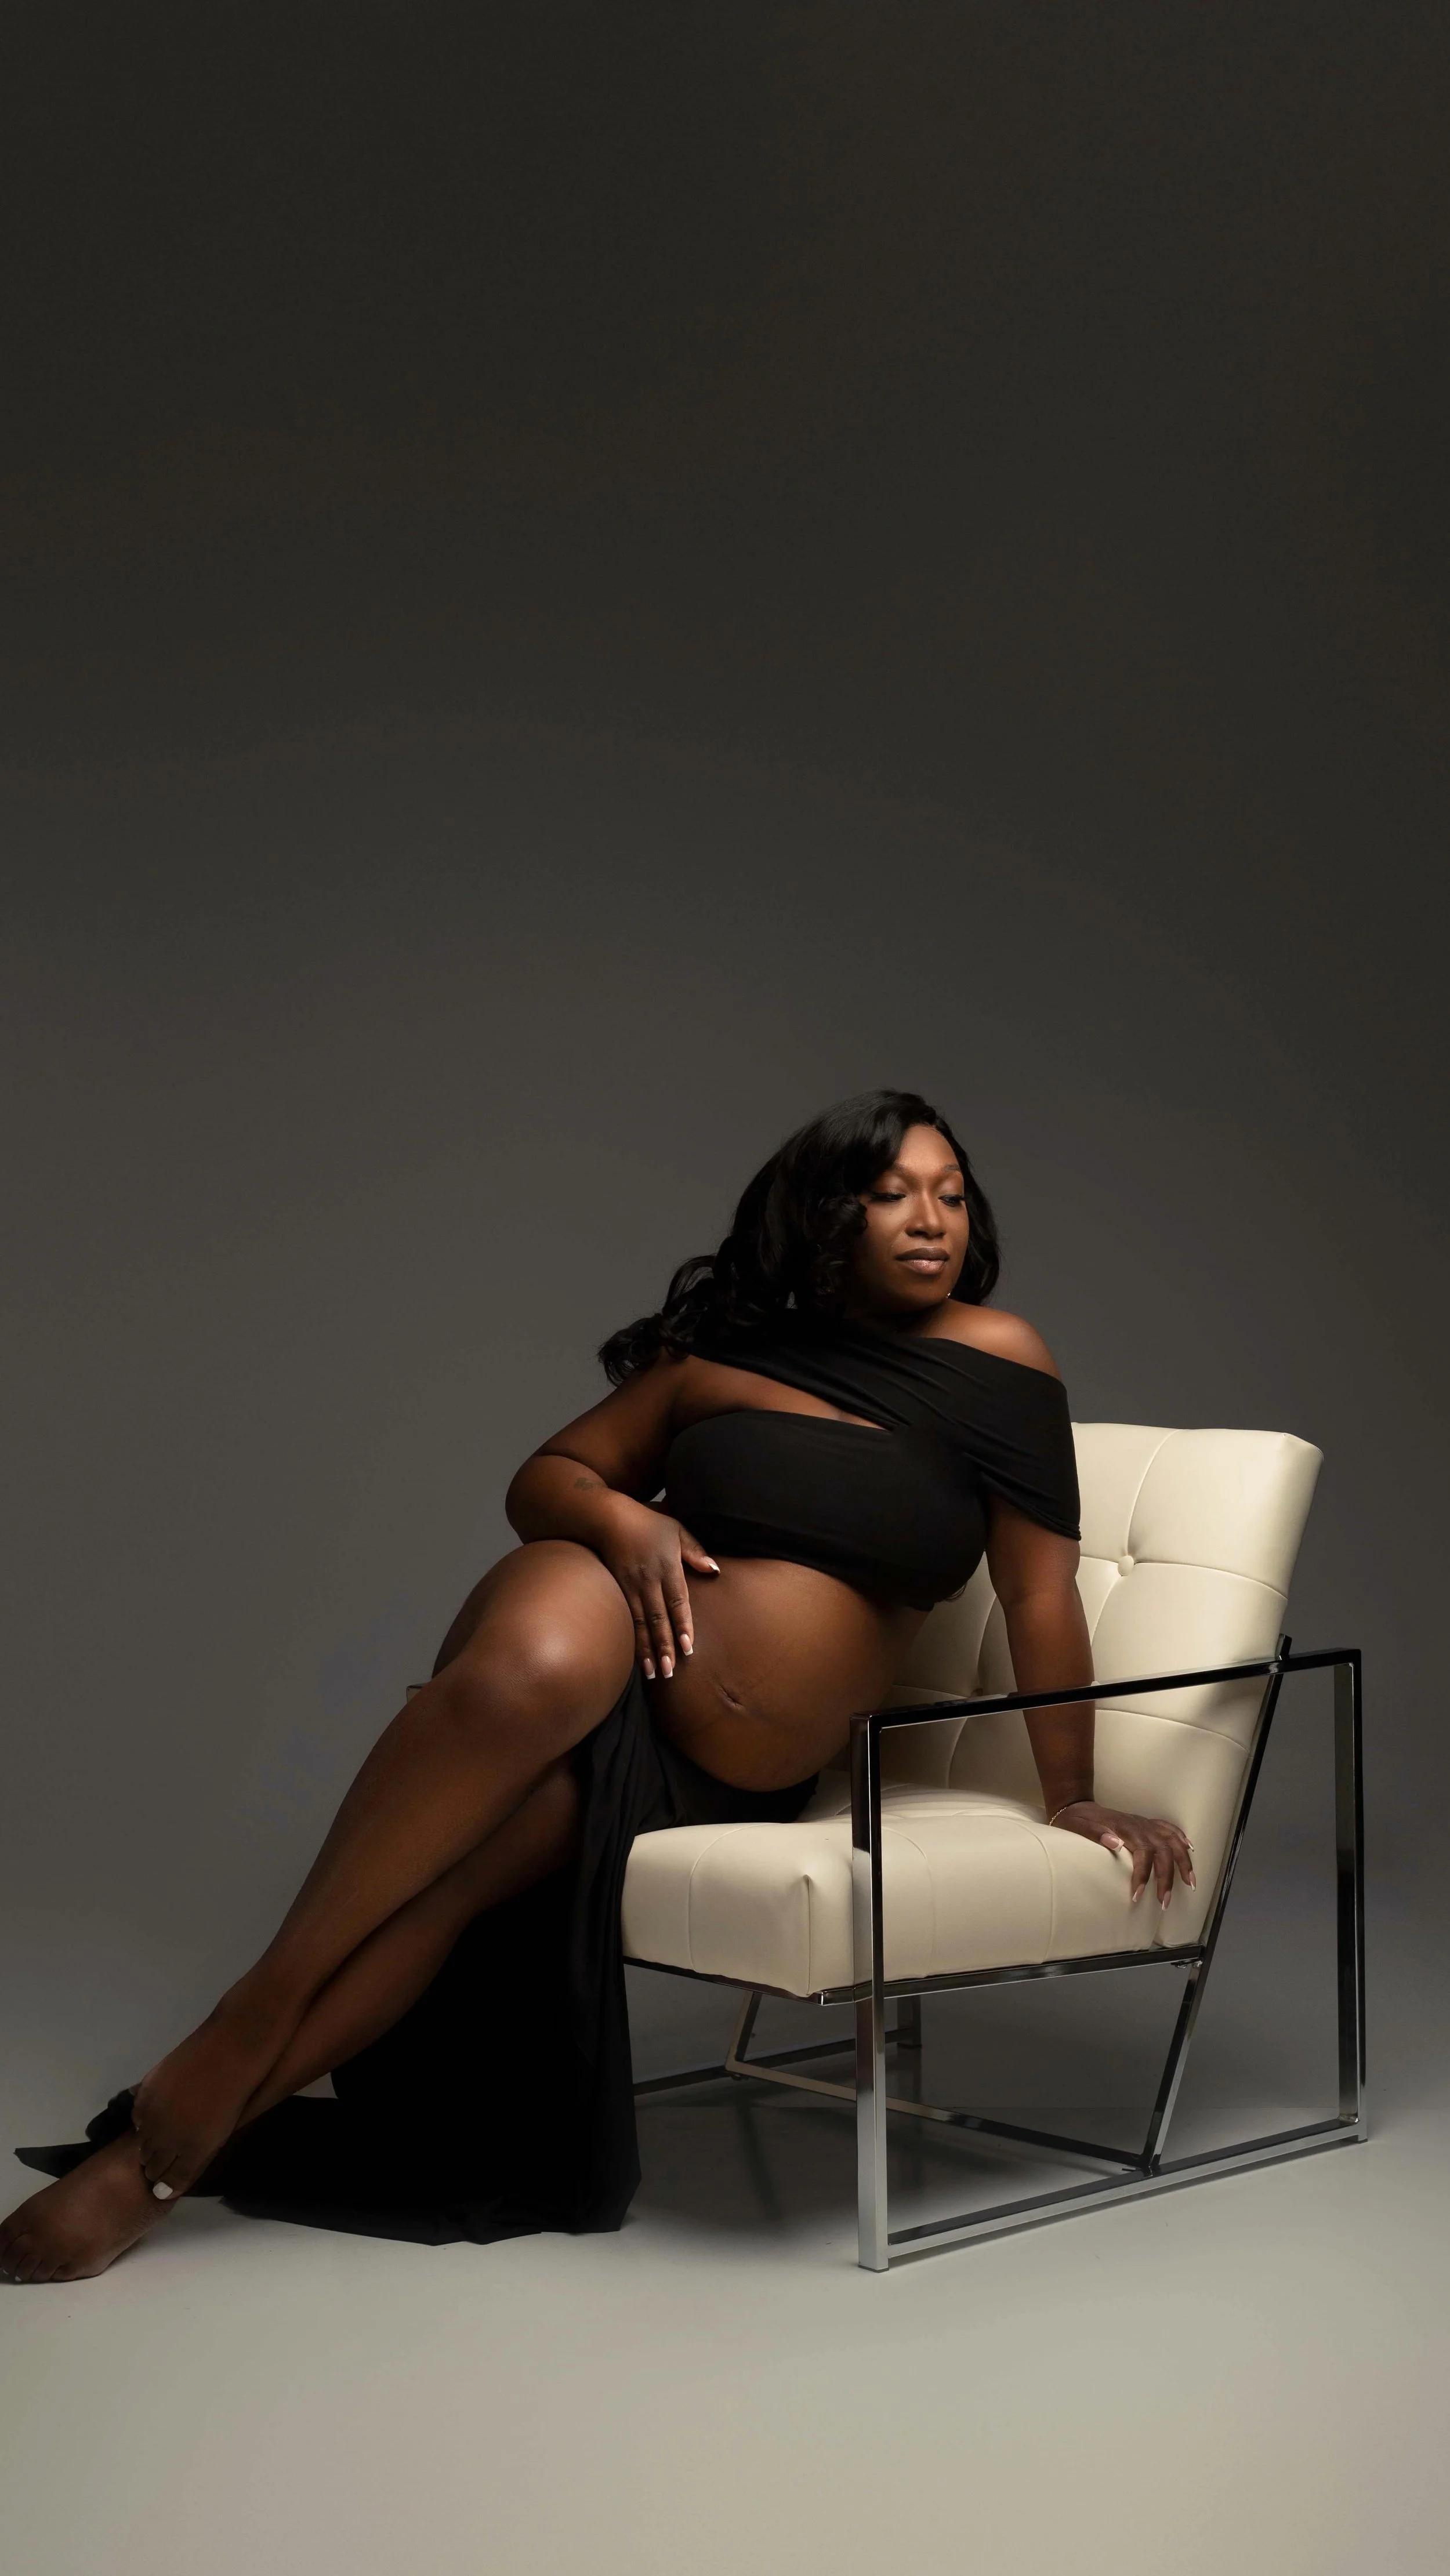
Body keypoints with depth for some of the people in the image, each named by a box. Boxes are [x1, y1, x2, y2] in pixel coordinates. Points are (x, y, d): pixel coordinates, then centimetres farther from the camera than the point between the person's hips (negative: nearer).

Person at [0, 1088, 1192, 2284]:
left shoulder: (992, 1357, 8)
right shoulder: (726, 1341, 15)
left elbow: (1042, 1588, 7)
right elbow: (545, 1477, 15)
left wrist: (1075, 1797, 5)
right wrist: (622, 1517, -7)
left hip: (735, 1756, -1)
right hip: (596, 1614, 1)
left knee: (461, 1862, -30)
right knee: (544, 1648, -38)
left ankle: (175, 2133, -25)